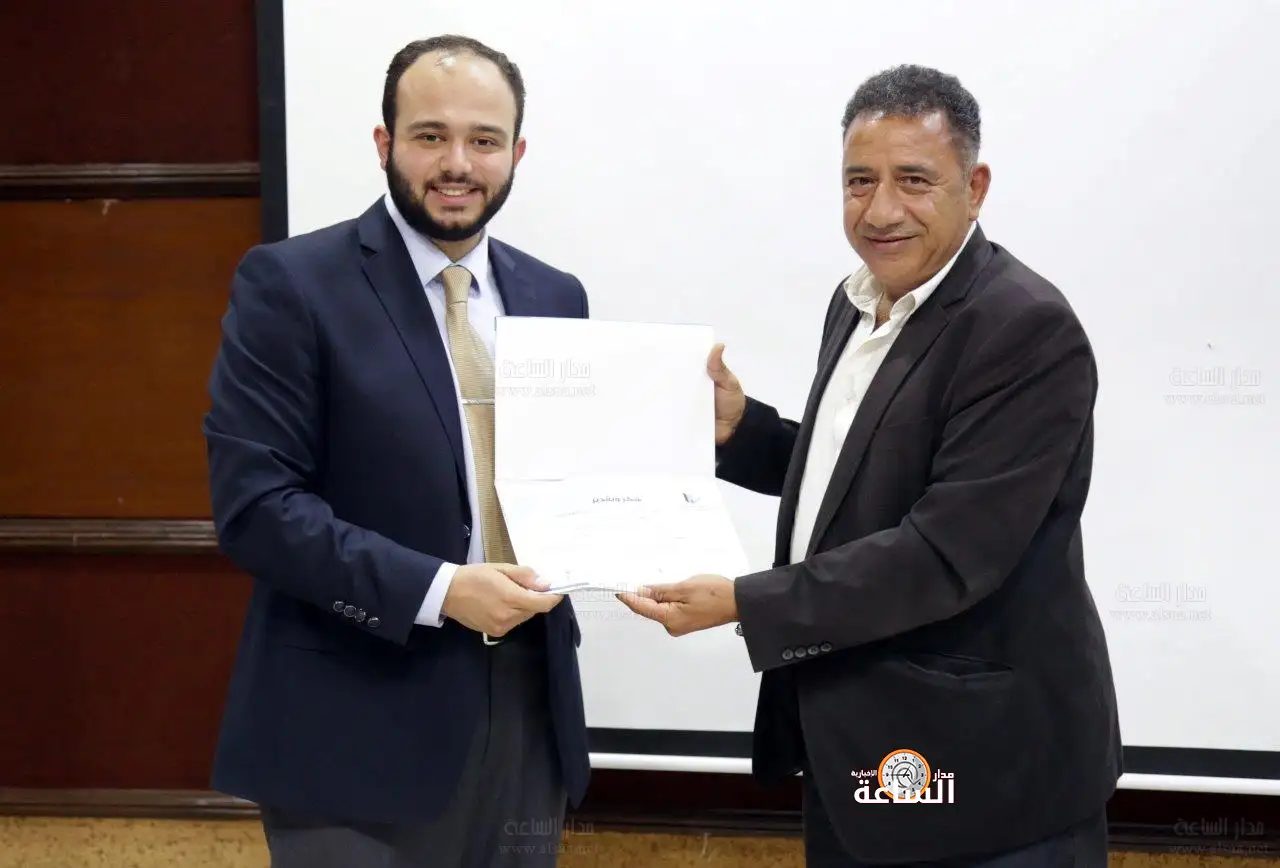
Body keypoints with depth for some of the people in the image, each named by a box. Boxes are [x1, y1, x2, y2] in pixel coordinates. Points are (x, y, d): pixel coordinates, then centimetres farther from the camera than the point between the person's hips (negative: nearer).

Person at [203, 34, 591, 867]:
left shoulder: (554, 296, 9)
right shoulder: (290, 283, -8)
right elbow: (253, 503, -14)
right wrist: (437, 590, -21)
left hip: (528, 701, 5)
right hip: (359, 720, -5)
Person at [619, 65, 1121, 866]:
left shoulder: (1028, 330, -20)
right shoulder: (860, 300, 7)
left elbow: (947, 551, -25)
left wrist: (742, 603, -24)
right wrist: (738, 428, 0)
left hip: (982, 763, -8)